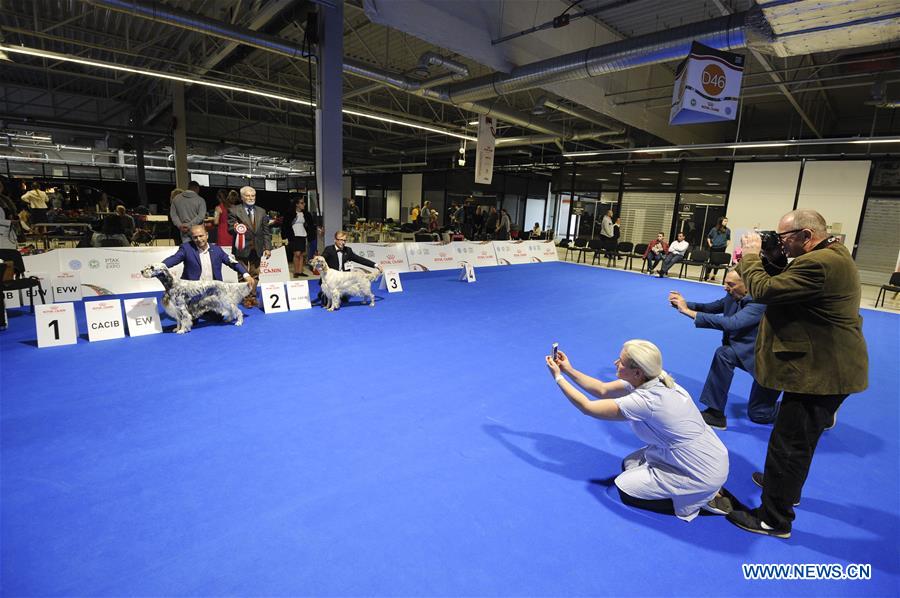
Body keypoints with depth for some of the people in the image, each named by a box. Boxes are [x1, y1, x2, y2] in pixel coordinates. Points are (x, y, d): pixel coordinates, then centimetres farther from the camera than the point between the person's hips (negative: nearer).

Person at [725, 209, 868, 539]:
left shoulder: (819, 263, -26)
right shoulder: (831, 254, 9)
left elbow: (763, 290, -25)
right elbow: (786, 283, 14)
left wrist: (751, 255, -11)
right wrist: (773, 259, 0)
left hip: (818, 372, -11)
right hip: (824, 366, 11)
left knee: (788, 446, 0)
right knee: (798, 440, 27)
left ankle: (774, 520, 14)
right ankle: (786, 487, 47)